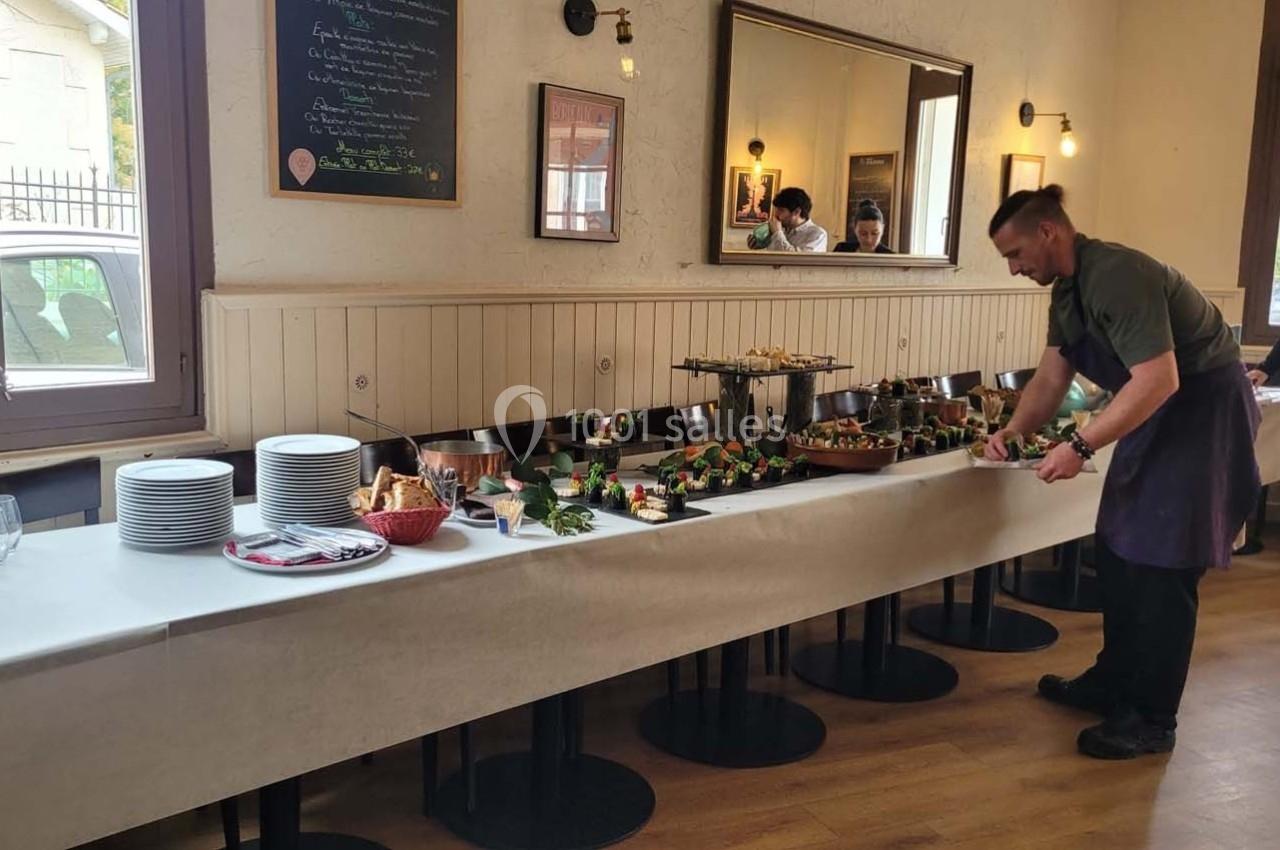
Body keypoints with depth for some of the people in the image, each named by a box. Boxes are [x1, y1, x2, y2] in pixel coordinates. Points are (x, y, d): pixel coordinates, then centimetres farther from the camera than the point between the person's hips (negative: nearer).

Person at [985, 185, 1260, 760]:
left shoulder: (1116, 277, -25)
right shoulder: (1067, 289, 6)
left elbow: (1159, 380, -31)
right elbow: (1051, 377, 9)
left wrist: (1081, 447, -30)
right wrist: (1013, 432, -6)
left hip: (1203, 409, -10)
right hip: (1155, 411, 10)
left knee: (1161, 563, -7)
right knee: (1117, 550, 13)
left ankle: (1151, 720, 4)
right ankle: (1114, 682, 27)